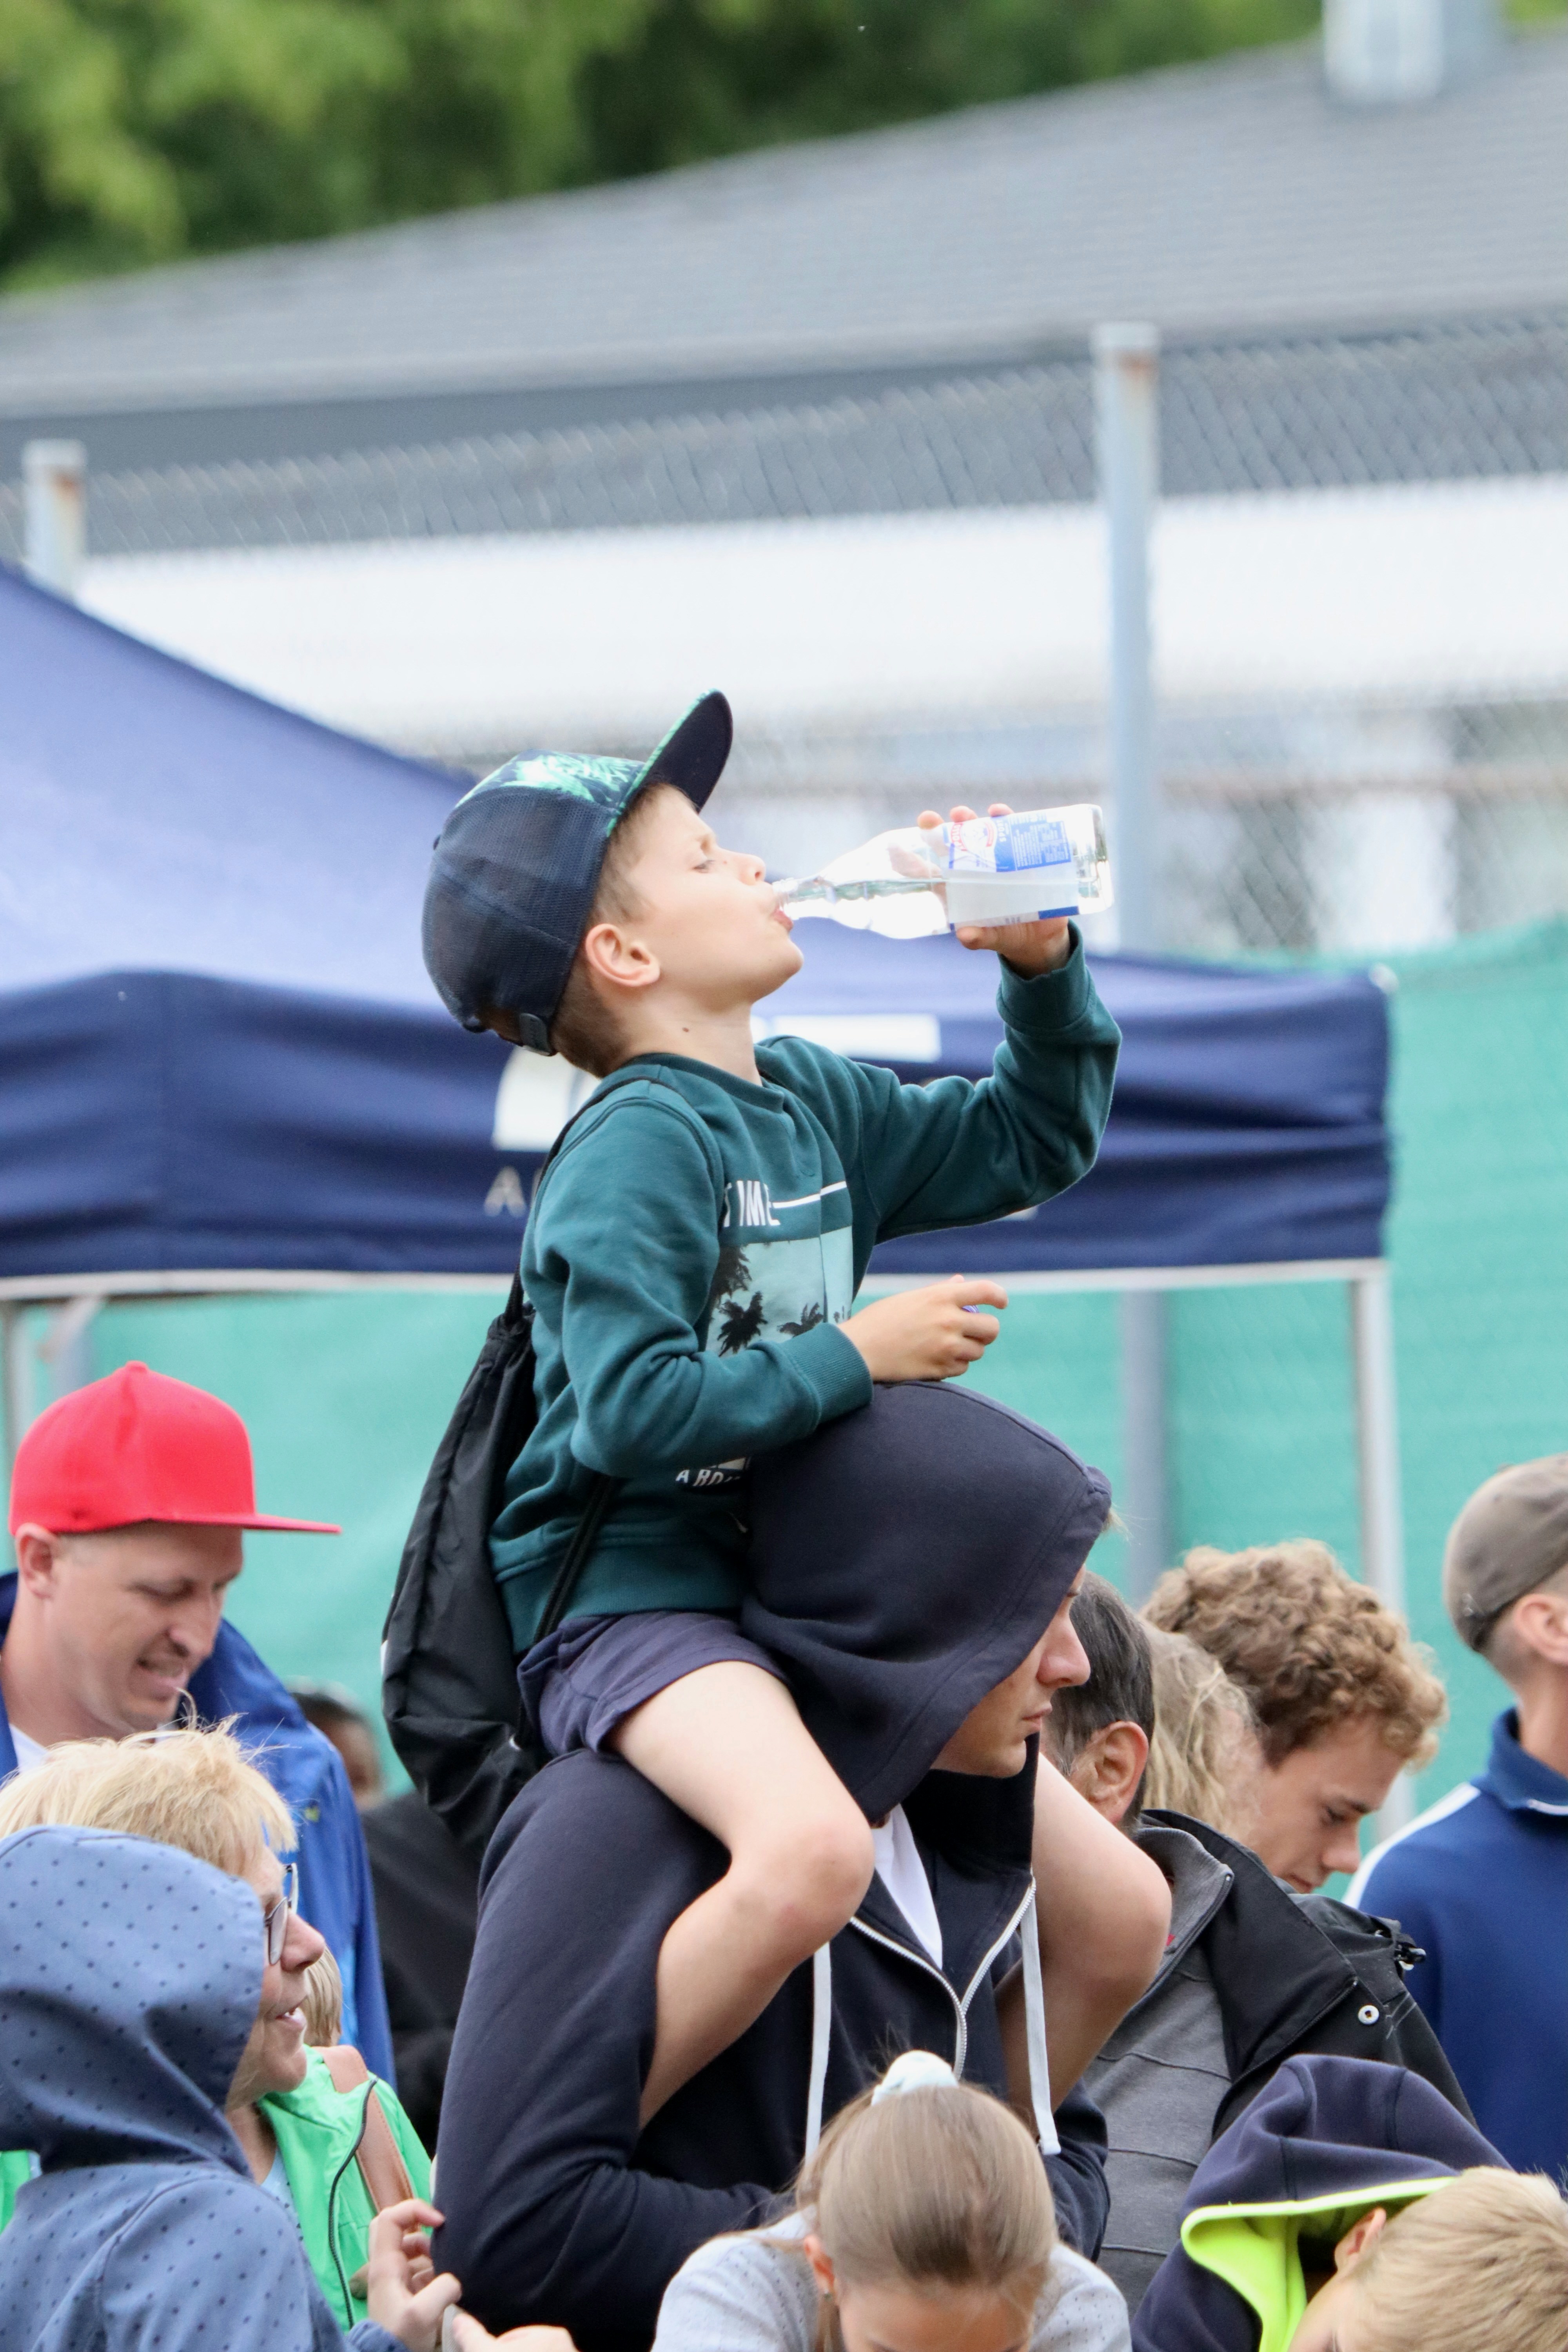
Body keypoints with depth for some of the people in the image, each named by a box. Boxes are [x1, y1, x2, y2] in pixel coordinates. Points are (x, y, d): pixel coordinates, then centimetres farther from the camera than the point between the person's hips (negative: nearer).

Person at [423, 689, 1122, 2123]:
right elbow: (631, 1409, -25)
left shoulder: (808, 1103, 13)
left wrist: (1044, 965, 12)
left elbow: (1034, 1141, 27)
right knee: (810, 1854, -38)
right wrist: (854, 1356, -16)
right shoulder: (638, 1148, -14)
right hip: (630, 1591, -9)